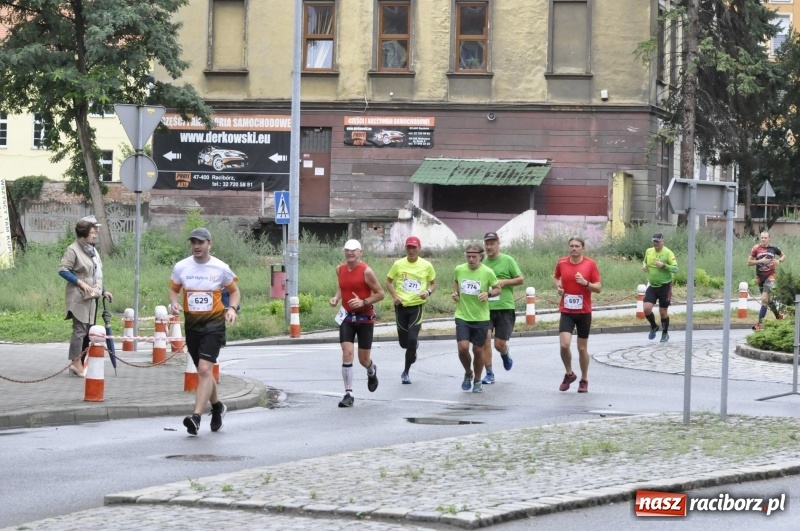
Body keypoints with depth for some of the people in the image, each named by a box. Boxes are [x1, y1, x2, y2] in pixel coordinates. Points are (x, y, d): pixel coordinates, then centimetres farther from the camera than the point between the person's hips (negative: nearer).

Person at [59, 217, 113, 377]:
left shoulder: (92, 250, 17)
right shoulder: (73, 250, -9)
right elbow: (63, 270, -14)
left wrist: (103, 291, 18)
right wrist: (80, 283, -20)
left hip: (92, 297, 8)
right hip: (79, 297, -8)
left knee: (88, 330, 7)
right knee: (80, 329, -11)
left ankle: (82, 363, 11)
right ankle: (76, 363, -9)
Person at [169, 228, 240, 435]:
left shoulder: (221, 268, -5)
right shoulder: (181, 267, 1)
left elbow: (234, 291, 8)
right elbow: (174, 289, 15)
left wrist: (232, 308, -10)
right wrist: (174, 302, -7)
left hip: (214, 323, -4)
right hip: (191, 323, 4)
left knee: (205, 369, -17)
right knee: (203, 372, 16)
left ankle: (196, 417, -23)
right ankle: (217, 406, 40)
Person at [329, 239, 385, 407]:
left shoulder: (366, 271, -13)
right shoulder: (340, 270, 2)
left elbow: (380, 294, -8)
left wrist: (363, 302, -22)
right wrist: (336, 297, 0)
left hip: (365, 318, -3)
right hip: (347, 318, 3)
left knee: (364, 359, 4)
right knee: (347, 354, -13)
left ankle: (372, 371, 43)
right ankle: (348, 395, -9)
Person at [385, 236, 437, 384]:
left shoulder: (426, 266, -2)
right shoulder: (398, 264, -2)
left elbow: (433, 283, 11)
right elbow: (388, 281, 8)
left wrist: (428, 292, -11)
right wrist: (394, 296, -8)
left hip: (417, 306, -2)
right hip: (401, 305, 2)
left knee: (412, 339, -13)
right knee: (403, 342, 6)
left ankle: (406, 372, 2)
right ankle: (414, 345, 45)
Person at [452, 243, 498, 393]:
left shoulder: (487, 272, -8)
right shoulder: (459, 270, -1)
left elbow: (497, 289, 4)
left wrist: (488, 293, -16)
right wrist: (455, 293, 1)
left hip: (481, 318, -1)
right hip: (462, 317, 1)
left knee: (478, 350, 7)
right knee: (463, 347, -12)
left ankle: (477, 381, 28)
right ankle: (468, 373, 17)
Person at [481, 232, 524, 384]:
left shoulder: (507, 260, -2)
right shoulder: (482, 262, 8)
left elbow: (521, 279, 0)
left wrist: (504, 282, -13)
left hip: (504, 308, -2)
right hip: (486, 308, 3)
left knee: (500, 344, -2)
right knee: (485, 338, -11)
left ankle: (505, 354, 36)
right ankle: (489, 374, 0)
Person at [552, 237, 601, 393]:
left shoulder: (590, 264, -5)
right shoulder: (561, 262, 1)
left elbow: (598, 288, -3)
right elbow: (555, 277, 21)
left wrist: (585, 283, -21)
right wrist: (558, 286, 0)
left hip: (584, 312, -1)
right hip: (566, 311, 1)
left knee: (582, 348, 6)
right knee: (564, 344, -14)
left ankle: (584, 380, 23)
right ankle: (569, 374, 10)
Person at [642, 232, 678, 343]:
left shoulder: (668, 253, -11)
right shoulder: (648, 251, 3)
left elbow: (675, 269, -15)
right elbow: (645, 261, 24)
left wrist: (664, 265, -29)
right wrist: (644, 266, 1)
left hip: (664, 287, -4)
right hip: (652, 286, 4)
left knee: (663, 312, 5)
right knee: (647, 308, -11)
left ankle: (665, 333, 27)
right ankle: (653, 327, 17)